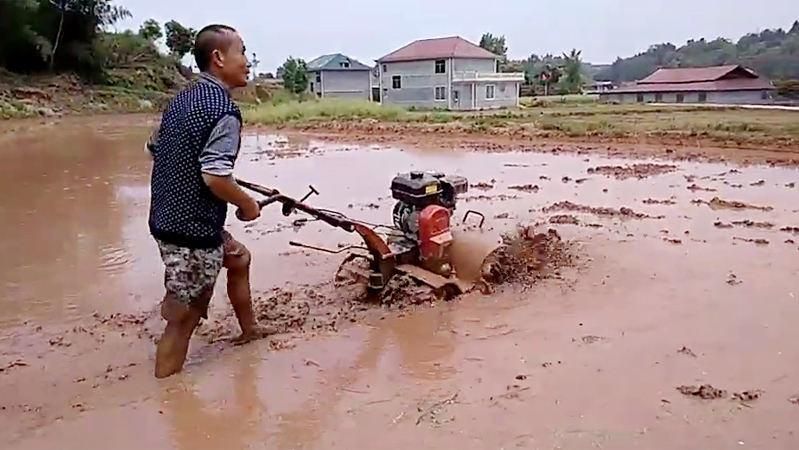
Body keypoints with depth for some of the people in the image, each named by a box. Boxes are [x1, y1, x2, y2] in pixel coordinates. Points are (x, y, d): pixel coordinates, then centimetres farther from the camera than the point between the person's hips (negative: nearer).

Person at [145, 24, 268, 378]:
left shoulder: (181, 99, 9)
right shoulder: (224, 110, -19)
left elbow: (154, 148, 20)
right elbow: (215, 177, -28)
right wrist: (248, 204, -11)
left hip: (168, 218, 10)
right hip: (192, 229, -10)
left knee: (238, 257, 28)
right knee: (184, 316, 3)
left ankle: (249, 329, 45)